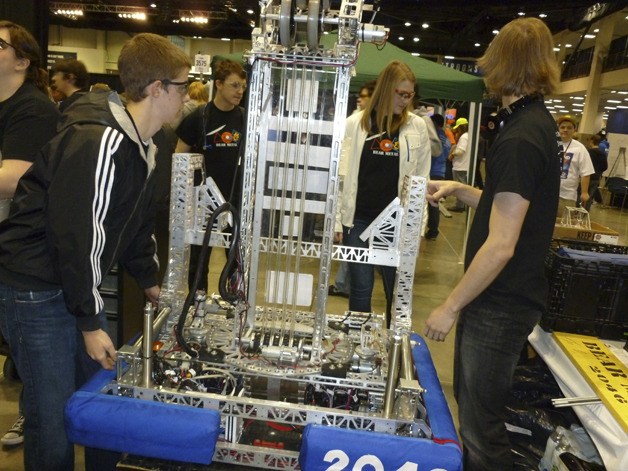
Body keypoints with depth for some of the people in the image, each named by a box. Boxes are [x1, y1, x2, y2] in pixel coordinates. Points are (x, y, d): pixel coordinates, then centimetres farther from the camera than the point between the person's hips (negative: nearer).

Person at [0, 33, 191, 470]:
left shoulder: (143, 147, 8)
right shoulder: (97, 142, -24)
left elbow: (137, 224, 17)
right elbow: (76, 236, -24)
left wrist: (151, 281, 19)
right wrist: (91, 322, -17)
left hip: (79, 284, 9)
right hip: (36, 292, -9)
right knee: (55, 419, 2)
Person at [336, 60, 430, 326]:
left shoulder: (417, 127, 4)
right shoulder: (356, 123, 1)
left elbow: (421, 179, 6)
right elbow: (341, 174, 1)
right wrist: (336, 219, -3)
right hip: (358, 219, 0)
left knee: (397, 291, 8)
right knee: (361, 289, 8)